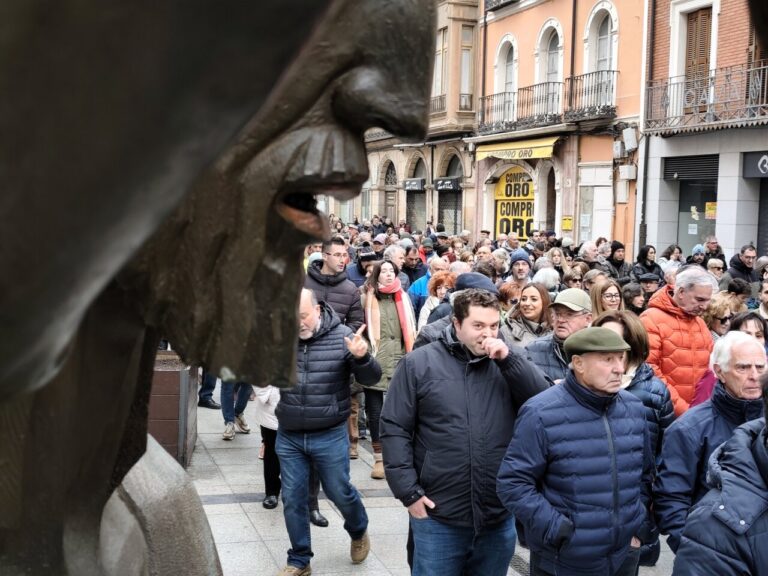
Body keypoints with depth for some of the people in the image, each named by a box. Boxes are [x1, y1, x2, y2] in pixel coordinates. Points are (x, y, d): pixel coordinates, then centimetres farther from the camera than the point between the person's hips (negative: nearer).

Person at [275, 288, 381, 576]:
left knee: (339, 492, 12)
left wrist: (362, 358, -30)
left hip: (330, 437, -2)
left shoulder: (342, 336, -11)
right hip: (288, 437, 2)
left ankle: (359, 532, 43)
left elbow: (371, 378, -8)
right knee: (293, 500, 10)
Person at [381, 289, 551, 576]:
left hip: (499, 516, 3)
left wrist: (508, 358, -15)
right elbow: (395, 429, -3)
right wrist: (408, 492, -8)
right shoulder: (419, 363, -3)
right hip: (438, 515, -3)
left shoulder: (506, 363, 6)